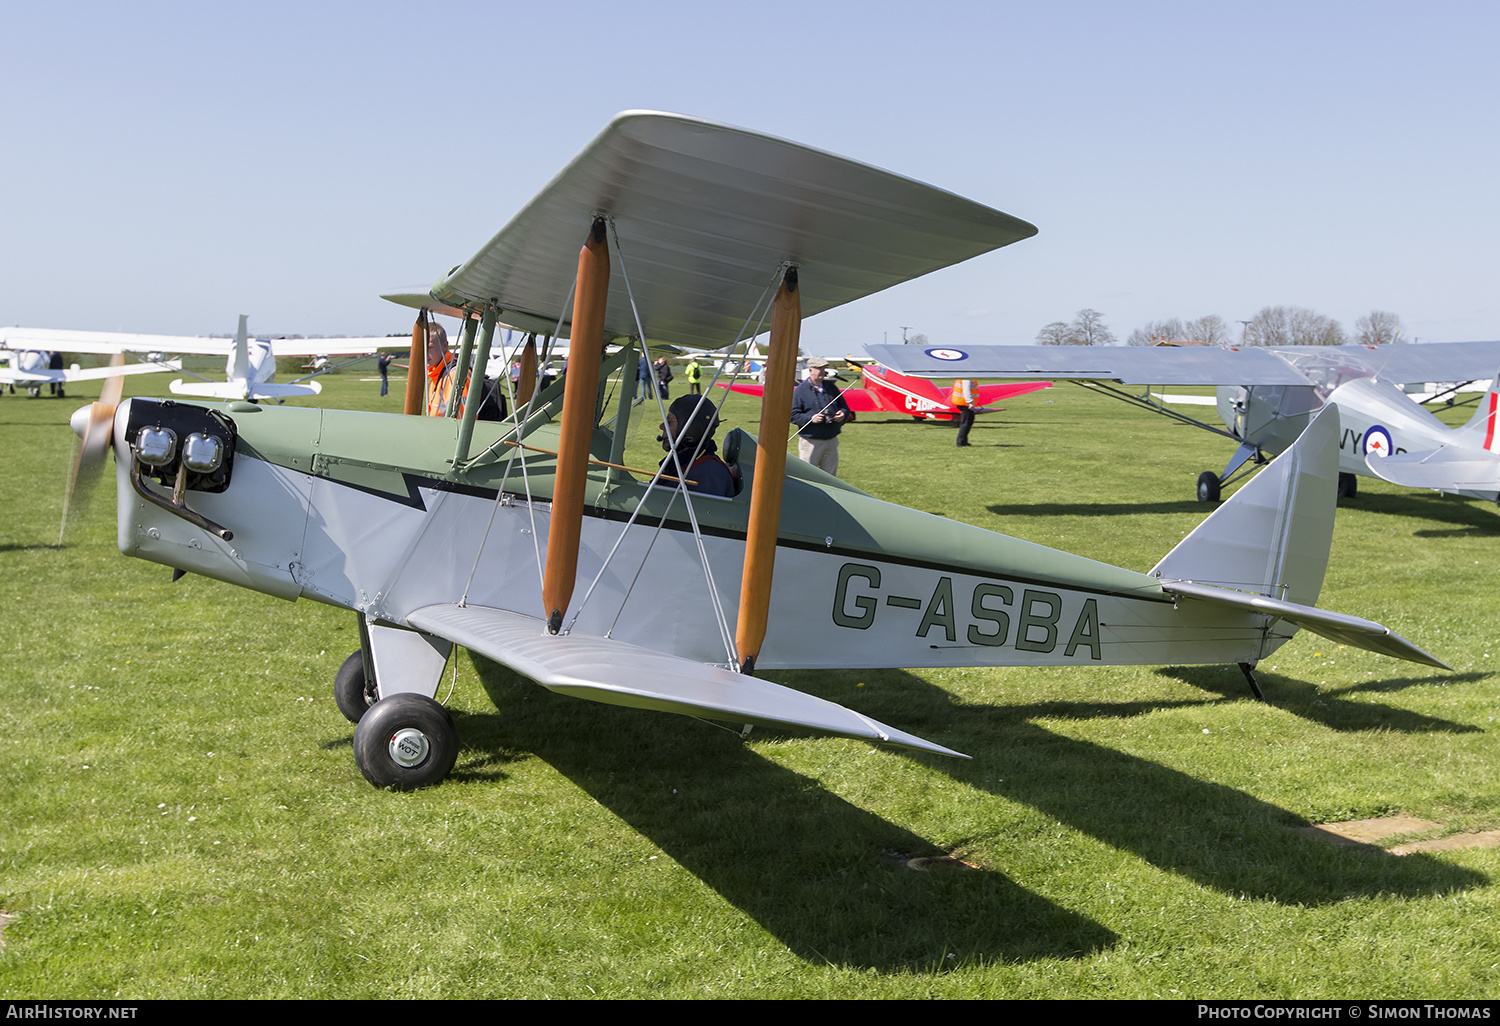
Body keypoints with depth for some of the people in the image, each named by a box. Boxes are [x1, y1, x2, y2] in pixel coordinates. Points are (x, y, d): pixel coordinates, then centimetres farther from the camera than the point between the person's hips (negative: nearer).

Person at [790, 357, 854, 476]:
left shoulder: (831, 387, 11)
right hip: (810, 442, -5)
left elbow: (844, 407, 19)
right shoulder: (801, 390, -5)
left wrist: (843, 414, -4)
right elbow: (793, 415, -7)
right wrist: (810, 418, -21)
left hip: (831, 440, 5)